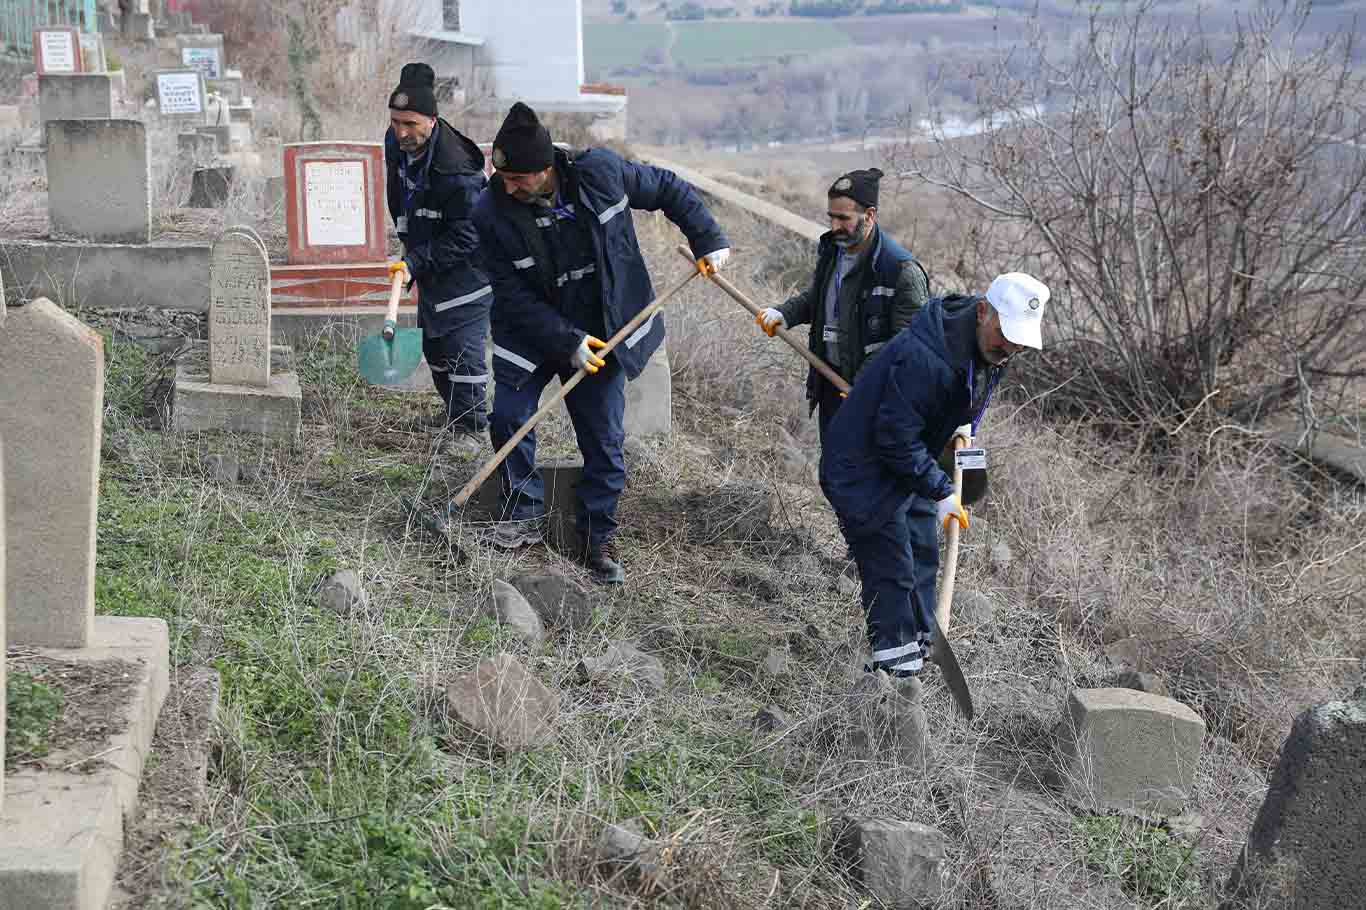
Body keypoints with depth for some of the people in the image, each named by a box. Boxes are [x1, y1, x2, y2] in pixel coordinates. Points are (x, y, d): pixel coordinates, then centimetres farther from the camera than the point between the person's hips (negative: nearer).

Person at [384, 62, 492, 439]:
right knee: (433, 344, 20)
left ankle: (470, 426, 2)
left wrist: (416, 263, -31)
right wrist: (409, 248, 14)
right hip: (430, 266, 9)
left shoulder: (457, 170, -31)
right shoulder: (396, 145, -5)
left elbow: (464, 237, -27)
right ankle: (453, 411, 37)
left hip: (466, 270, -9)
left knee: (462, 349, -8)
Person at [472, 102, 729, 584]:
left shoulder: (601, 171, -18)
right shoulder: (491, 213, -20)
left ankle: (598, 537, 17)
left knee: (604, 440, 3)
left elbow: (669, 189, -1)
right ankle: (524, 514, 13)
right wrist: (566, 342, -22)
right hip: (530, 332, 0)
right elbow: (514, 296, -16)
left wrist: (708, 239, -4)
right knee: (508, 418, -9)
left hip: (600, 333, 1)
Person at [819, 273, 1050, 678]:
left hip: (909, 465, 9)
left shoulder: (990, 350, -5)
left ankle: (919, 651, 28)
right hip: (864, 472, -9)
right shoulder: (923, 356, -35)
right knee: (891, 570, -8)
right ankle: (895, 666, 2)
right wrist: (941, 491, -26)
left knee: (923, 559, 16)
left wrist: (963, 424, 3)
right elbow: (895, 438, -30)